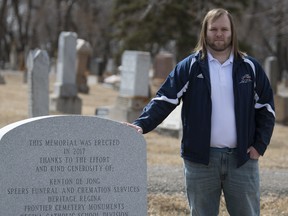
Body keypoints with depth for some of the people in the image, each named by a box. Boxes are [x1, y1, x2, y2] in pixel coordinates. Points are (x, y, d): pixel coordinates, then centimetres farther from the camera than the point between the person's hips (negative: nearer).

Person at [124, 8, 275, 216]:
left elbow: (266, 107, 10)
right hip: (201, 159, -1)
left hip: (242, 159, 1)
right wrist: (142, 125, -20)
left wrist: (260, 145, 1)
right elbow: (164, 100, -5)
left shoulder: (250, 67, 5)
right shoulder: (189, 67, 1)